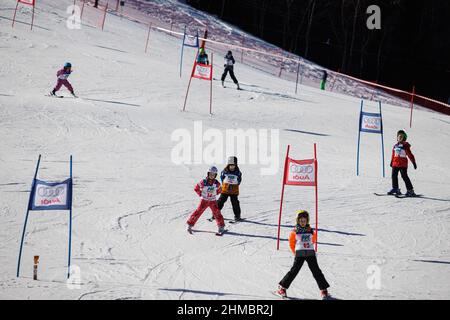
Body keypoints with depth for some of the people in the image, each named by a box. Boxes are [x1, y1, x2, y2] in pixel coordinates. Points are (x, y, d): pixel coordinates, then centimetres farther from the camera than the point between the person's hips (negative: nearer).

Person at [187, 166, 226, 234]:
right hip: (204, 200, -2)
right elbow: (196, 188, 0)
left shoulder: (217, 183, -7)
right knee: (198, 212, -6)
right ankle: (190, 225, 3)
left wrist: (214, 194, 4)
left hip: (213, 201, 2)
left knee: (217, 213, -4)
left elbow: (219, 190, 14)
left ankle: (221, 227, 9)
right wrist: (201, 194, -3)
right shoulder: (203, 182, -14)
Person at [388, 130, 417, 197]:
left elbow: (410, 155, -7)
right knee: (394, 176, 8)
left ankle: (410, 190, -5)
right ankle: (395, 189, 21)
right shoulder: (395, 146, 12)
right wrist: (391, 162, 27)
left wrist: (414, 162, -8)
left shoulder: (405, 146, -7)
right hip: (395, 164, 7)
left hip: (403, 164, -7)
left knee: (404, 176, -9)